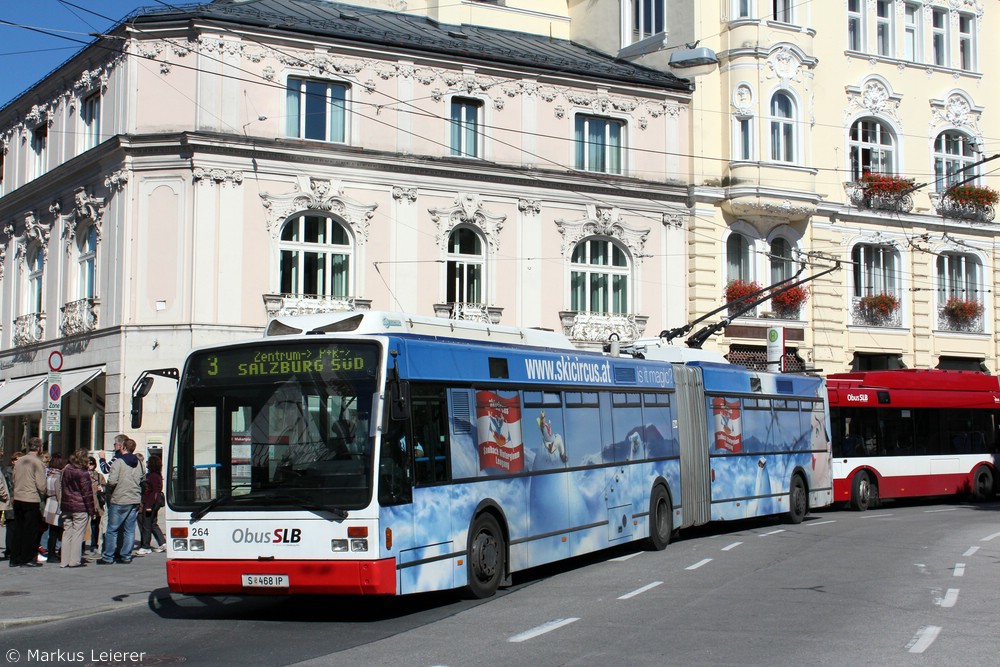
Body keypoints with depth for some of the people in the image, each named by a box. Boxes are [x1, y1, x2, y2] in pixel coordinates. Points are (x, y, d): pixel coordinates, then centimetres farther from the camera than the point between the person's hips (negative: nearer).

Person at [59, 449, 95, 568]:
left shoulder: (65, 470, 7)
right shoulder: (83, 473, -12)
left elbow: (61, 489, 13)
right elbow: (87, 492, -11)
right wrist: (92, 509, -6)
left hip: (66, 506, 6)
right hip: (80, 507, -6)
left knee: (67, 533, 10)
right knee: (78, 533, -1)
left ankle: (64, 561, 11)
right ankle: (74, 560, -1)